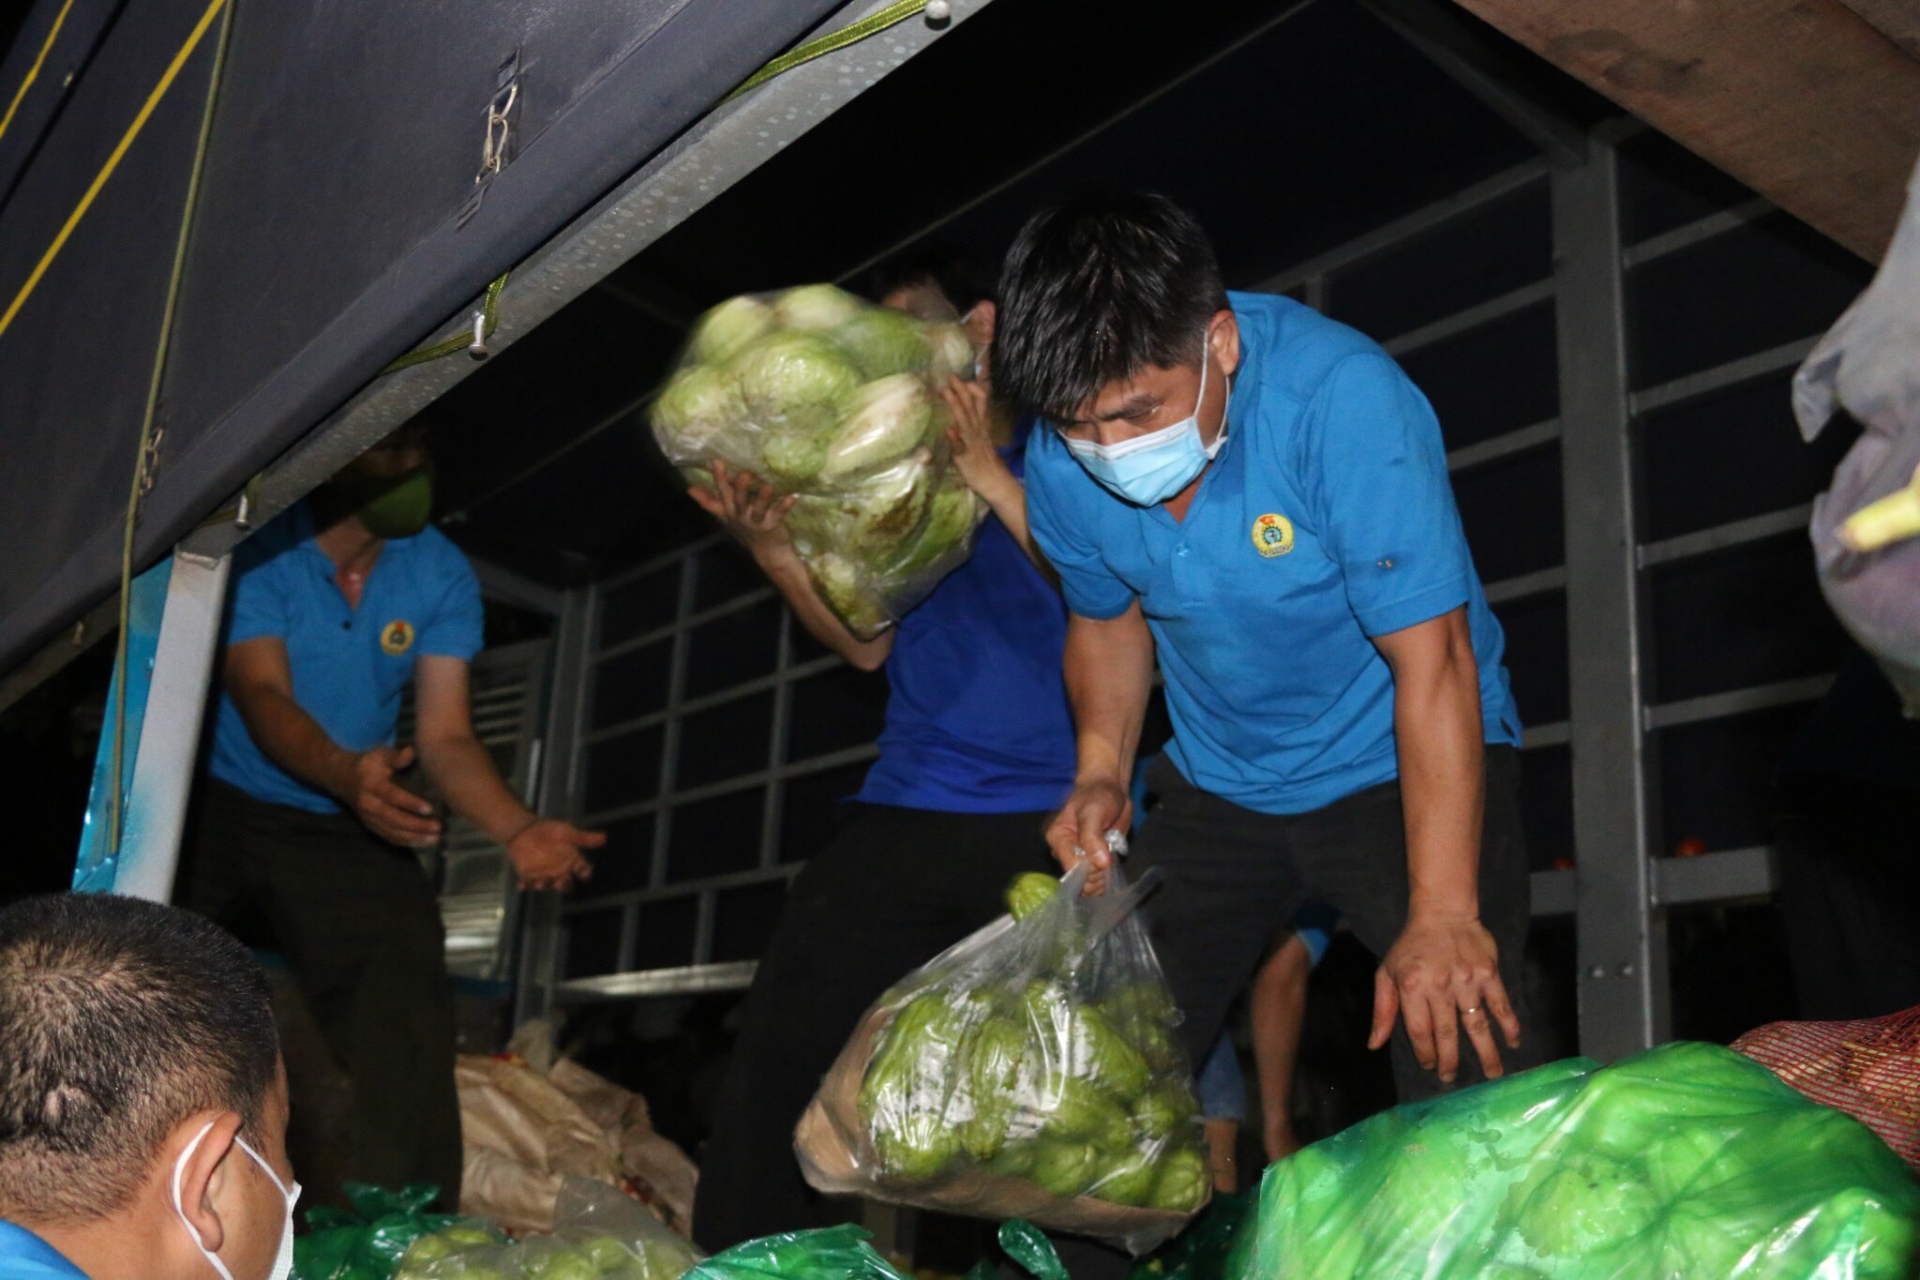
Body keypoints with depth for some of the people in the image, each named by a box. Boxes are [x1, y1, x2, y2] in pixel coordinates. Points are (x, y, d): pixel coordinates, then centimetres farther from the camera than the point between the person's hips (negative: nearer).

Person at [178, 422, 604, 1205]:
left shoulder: (441, 575, -5)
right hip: (218, 808, -2)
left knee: (406, 1021, -12)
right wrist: (343, 773, -47)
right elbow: (263, 695, -25)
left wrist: (518, 830, -27)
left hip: (345, 832, 3)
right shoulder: (261, 547, -15)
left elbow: (446, 735, -8)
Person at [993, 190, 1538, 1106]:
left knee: (1464, 1091, -18)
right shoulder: (1060, 465, -12)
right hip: (1219, 783, 5)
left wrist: (1443, 915, -31)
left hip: (1401, 766, -4)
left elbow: (1432, 659, -29)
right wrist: (1101, 774, -8)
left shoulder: (1340, 398, -28)